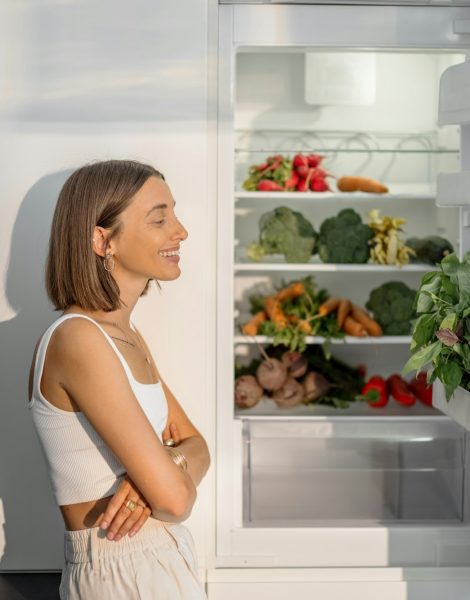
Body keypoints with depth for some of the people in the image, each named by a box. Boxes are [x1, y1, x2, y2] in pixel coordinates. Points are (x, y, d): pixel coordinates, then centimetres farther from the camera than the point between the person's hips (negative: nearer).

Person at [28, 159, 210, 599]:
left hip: (161, 562, 8)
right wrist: (175, 474, -4)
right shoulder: (78, 340, -23)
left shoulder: (125, 336, 5)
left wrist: (165, 464, -16)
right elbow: (174, 500, -26)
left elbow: (196, 446, 5)